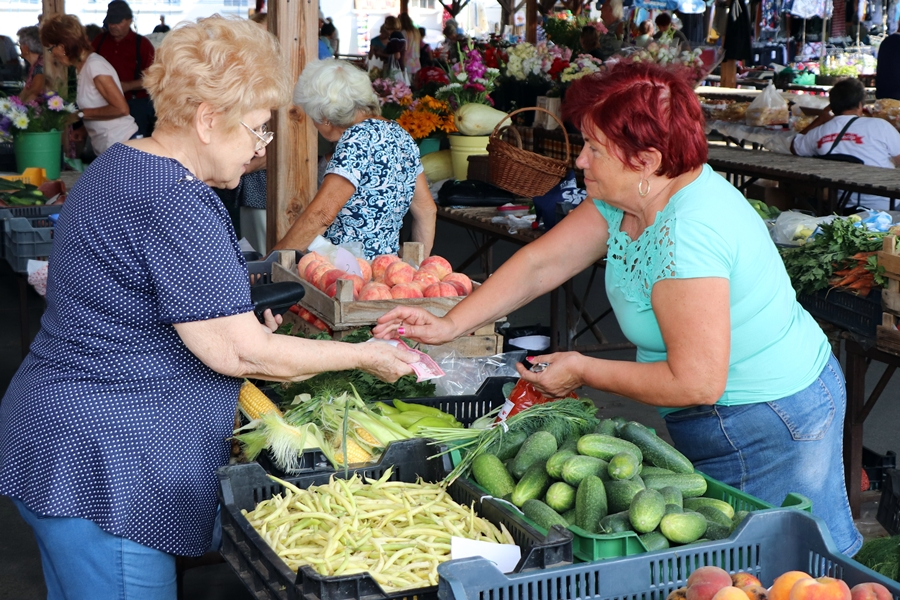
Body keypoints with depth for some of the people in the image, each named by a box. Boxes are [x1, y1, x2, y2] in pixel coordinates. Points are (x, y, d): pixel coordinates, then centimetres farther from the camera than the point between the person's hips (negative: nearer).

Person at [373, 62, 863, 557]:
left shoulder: (686, 233, -30)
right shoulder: (624, 199, -2)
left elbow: (696, 382, -29)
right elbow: (541, 263, 5)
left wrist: (583, 371, -17)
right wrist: (450, 325, -2)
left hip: (768, 427, -10)